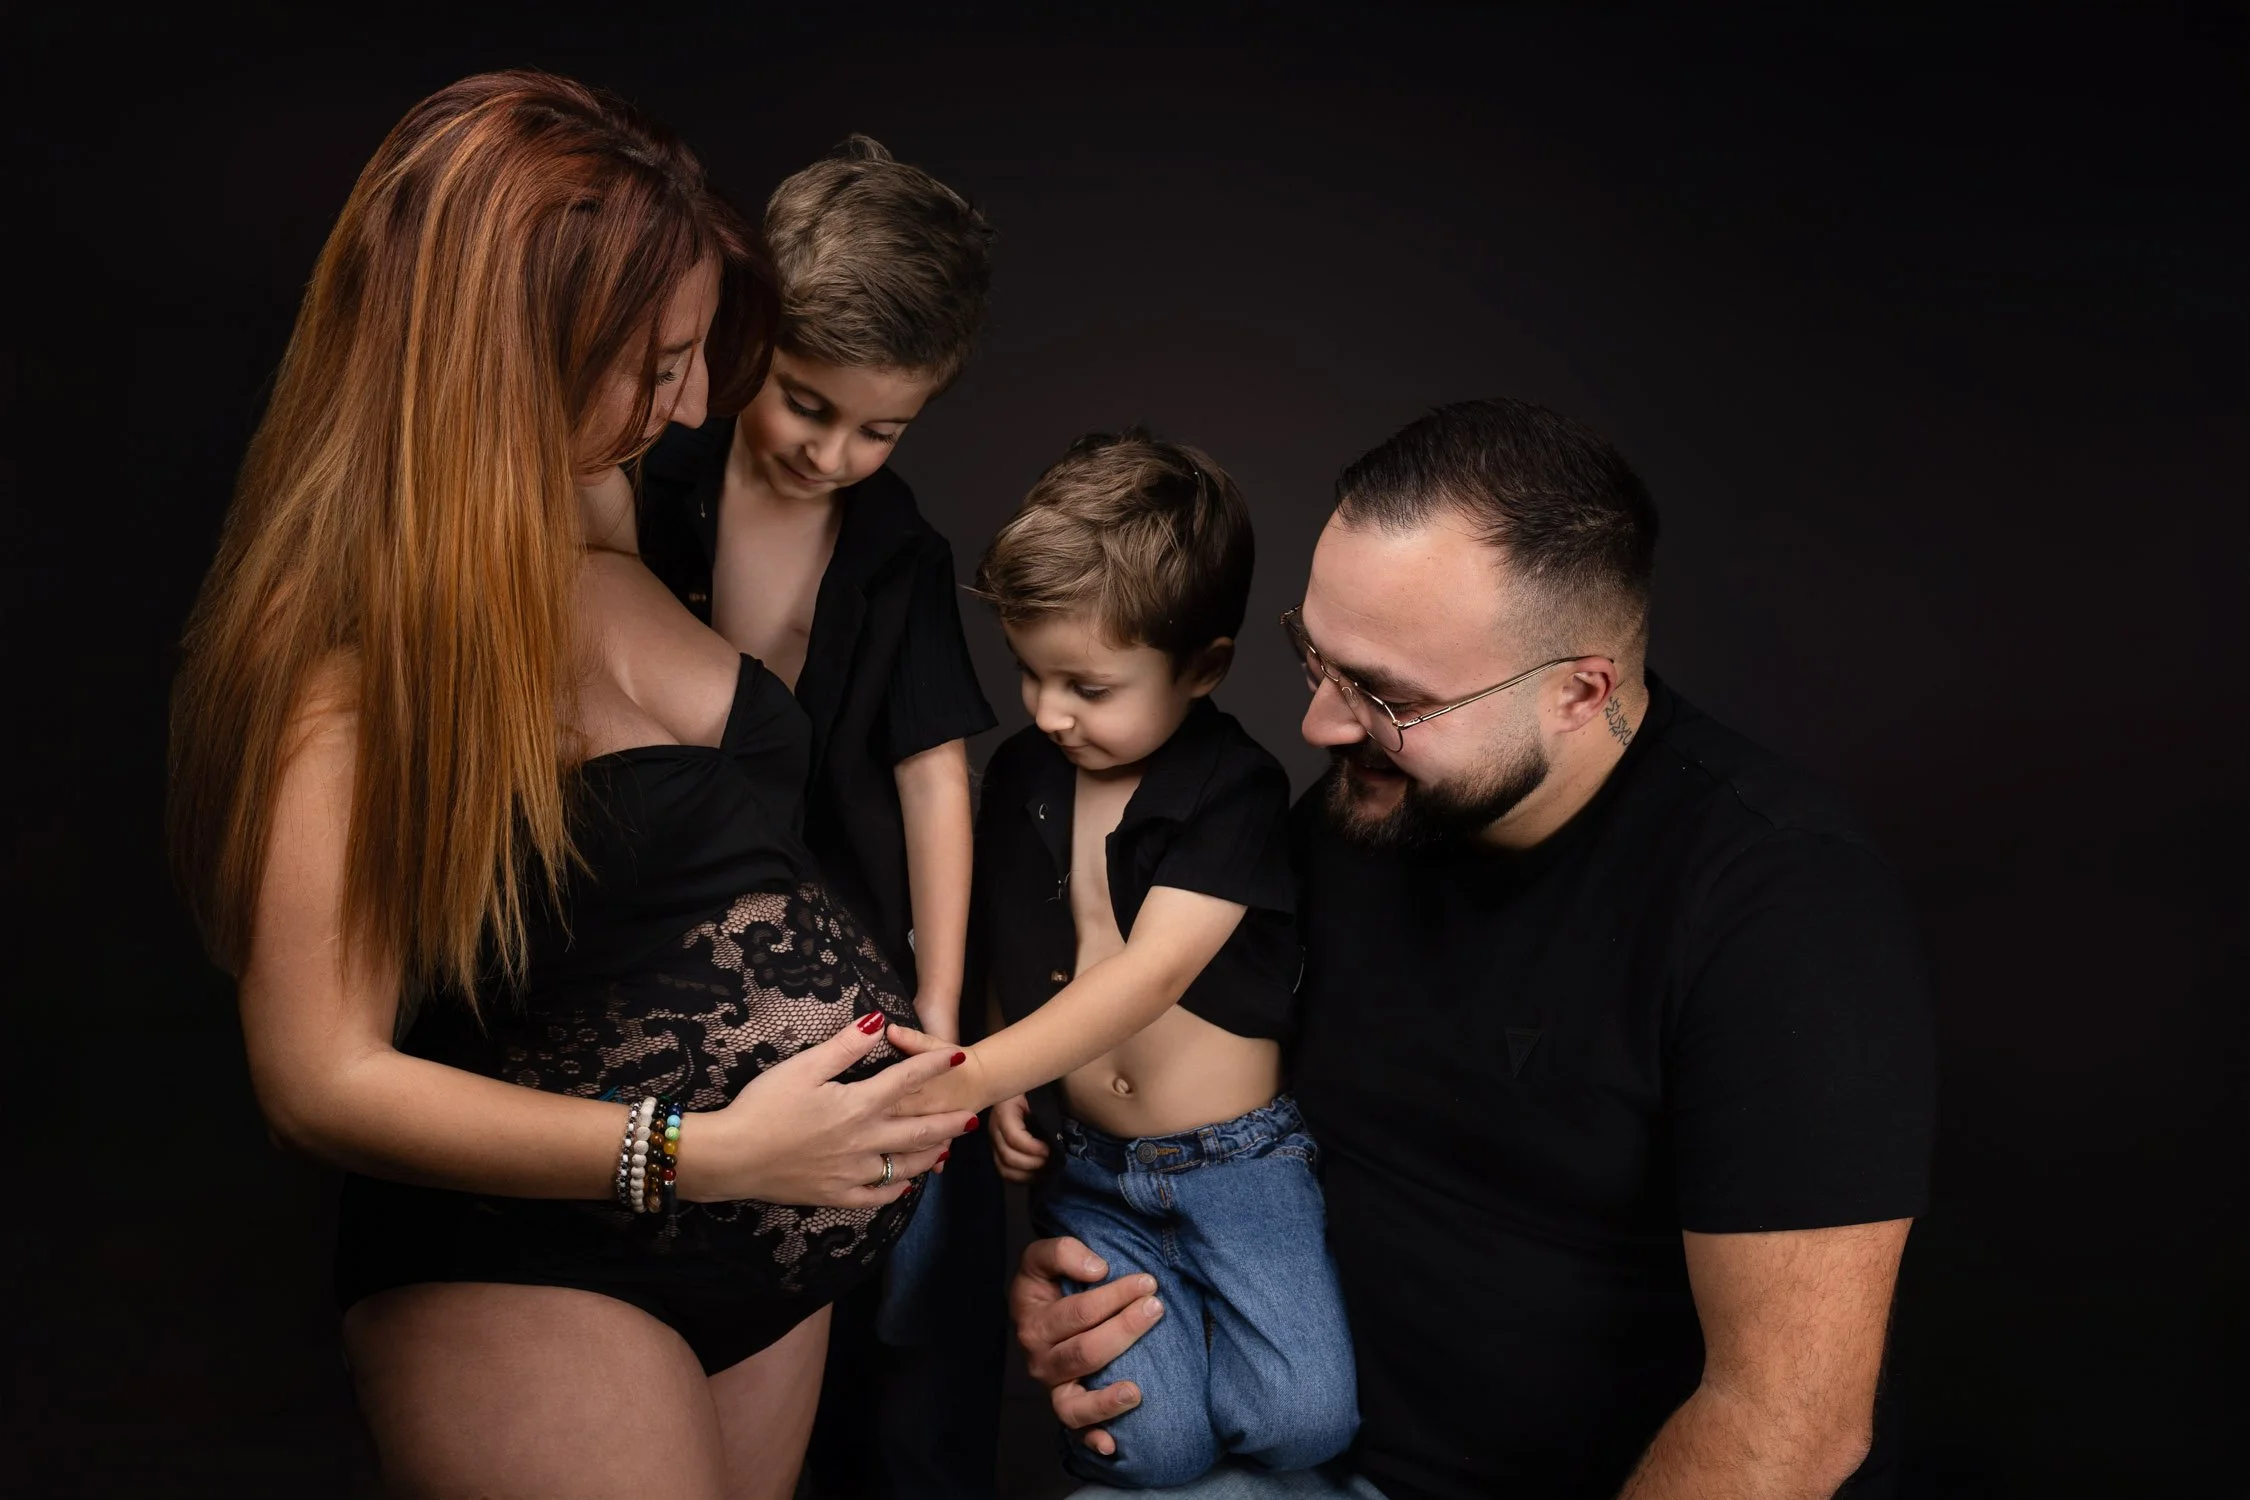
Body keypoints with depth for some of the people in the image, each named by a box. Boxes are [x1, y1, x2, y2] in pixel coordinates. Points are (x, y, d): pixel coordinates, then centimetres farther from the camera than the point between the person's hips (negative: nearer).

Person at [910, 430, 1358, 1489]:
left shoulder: (1236, 790, -13)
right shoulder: (1019, 775, 5)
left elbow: (1153, 975, -23)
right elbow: (993, 955, 17)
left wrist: (968, 1077, -30)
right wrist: (997, 1084, 0)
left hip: (1233, 1158, -3)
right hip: (1088, 1166, 3)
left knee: (1304, 1419, -17)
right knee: (1150, 1446, -14)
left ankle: (1204, 1299, 13)